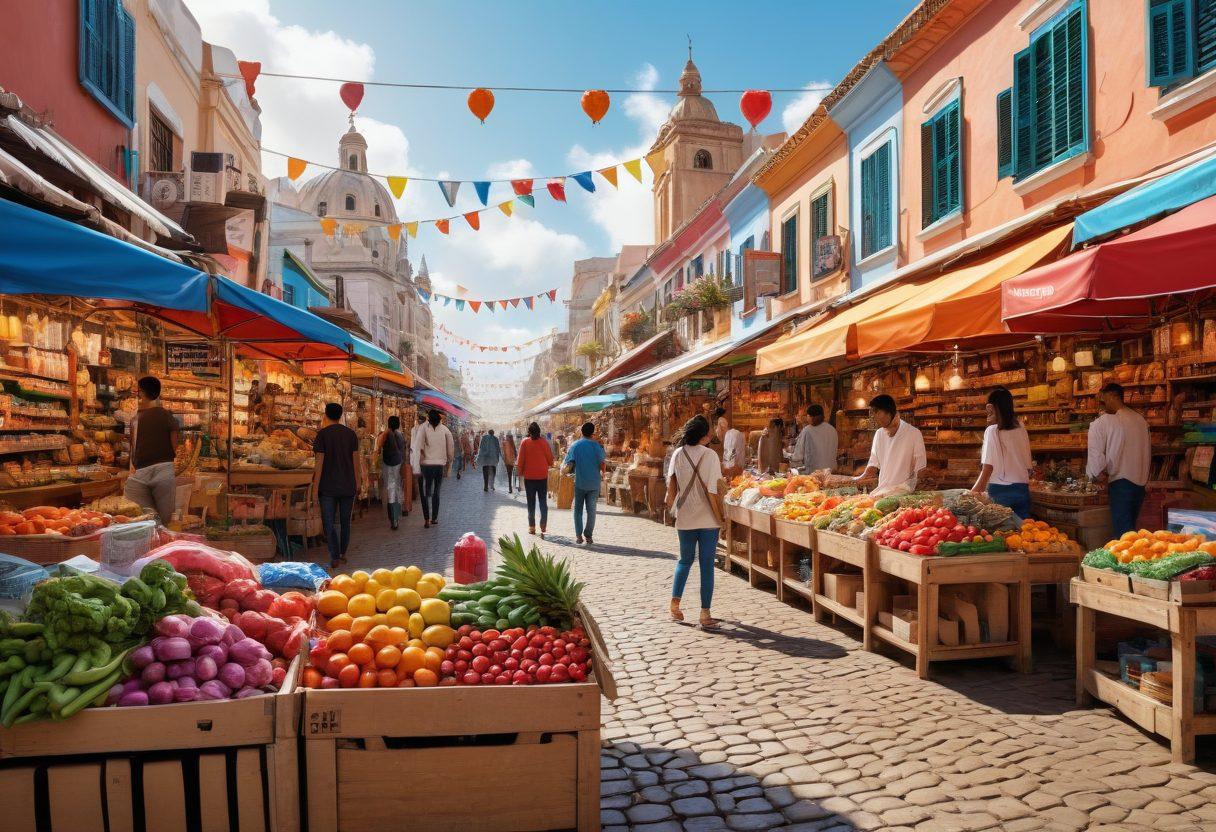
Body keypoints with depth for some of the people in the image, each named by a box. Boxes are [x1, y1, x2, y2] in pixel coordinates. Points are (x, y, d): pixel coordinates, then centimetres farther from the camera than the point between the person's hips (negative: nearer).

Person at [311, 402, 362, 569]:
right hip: (348, 486, 3)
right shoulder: (351, 434, 2)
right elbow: (356, 460, 3)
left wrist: (315, 487, -5)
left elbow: (320, 462, -10)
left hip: (328, 486, -3)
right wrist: (358, 482, 14)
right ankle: (343, 554, 23)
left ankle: (335, 557, -4)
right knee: (345, 521, 15)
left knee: (329, 522, 2)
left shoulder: (322, 434, -7)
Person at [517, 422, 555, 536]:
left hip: (529, 476, -1)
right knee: (543, 501, 6)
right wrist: (549, 466, 22)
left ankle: (532, 527, 7)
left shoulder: (525, 442, -5)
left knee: (531, 502, 7)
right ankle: (543, 526, -3)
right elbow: (550, 458, 2)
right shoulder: (544, 442, -2)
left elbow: (521, 459, -3)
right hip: (543, 475, 1)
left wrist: (520, 472, 9)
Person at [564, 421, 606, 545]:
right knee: (591, 510, 7)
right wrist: (603, 471, 12)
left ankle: (579, 535, 5)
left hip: (580, 482, 0)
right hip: (594, 483, 0)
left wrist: (563, 459, 14)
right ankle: (588, 536, 7)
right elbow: (602, 464, -6)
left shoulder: (575, 445, -3)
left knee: (578, 509, 10)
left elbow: (568, 463, -6)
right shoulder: (596, 445, -3)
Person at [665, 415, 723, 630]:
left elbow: (671, 486, 2)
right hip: (707, 518, -3)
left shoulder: (678, 454, 0)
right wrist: (722, 515, -5)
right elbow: (712, 491, -14)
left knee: (685, 560, 21)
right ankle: (705, 615, 5)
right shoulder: (710, 455, -11)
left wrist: (672, 505, 17)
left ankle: (675, 604, 19)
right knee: (706, 565, 3)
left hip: (684, 518, 4)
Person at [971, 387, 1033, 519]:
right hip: (1022, 490, 5)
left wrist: (974, 492, -11)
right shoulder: (1021, 429, 6)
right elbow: (1028, 465, 10)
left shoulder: (992, 430, -8)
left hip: (1000, 490, -5)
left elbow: (988, 468, -13)